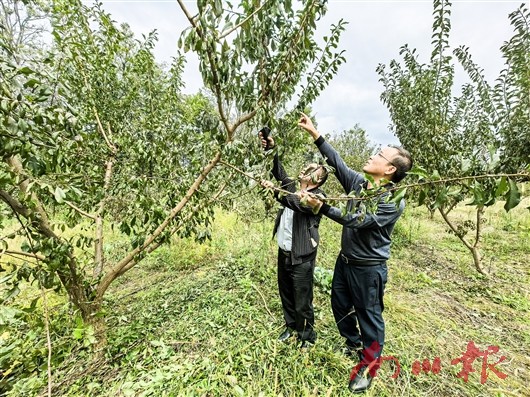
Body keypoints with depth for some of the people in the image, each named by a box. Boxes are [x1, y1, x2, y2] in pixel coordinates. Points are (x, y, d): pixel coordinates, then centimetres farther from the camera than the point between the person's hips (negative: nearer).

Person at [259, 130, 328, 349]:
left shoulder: (318, 196, -13)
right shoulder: (292, 188, 8)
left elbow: (298, 203, -31)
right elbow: (279, 170, 5)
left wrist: (275, 190, -41)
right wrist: (271, 148, -9)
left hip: (301, 258, -7)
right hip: (283, 253, 7)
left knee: (302, 302, 9)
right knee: (285, 294, 23)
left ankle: (307, 336, 35)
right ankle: (291, 326, 47)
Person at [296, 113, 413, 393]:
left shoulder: (394, 201, -22)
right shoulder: (358, 182, -3)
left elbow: (356, 221, -29)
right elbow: (336, 161, -1)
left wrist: (320, 207, -36)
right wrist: (315, 133, -3)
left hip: (369, 268, -7)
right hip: (345, 260, 7)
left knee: (369, 316, 13)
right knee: (340, 305, 23)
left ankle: (368, 366, 38)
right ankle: (354, 344, 51)